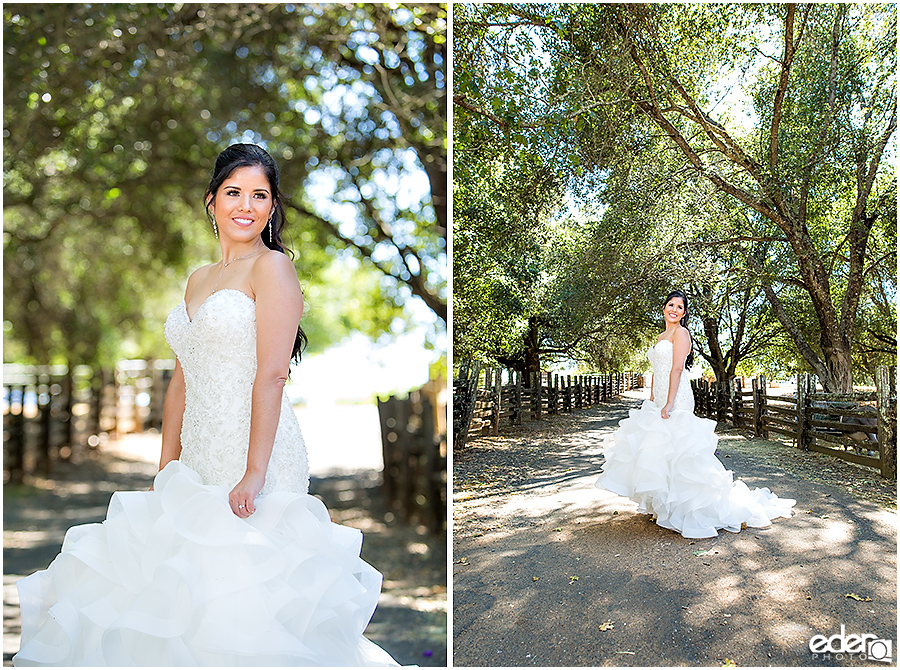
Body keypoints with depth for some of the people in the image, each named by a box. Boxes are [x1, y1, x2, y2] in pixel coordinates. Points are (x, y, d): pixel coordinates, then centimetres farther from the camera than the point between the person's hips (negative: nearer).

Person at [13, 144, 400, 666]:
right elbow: (182, 381, 17)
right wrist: (166, 470, 14)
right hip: (198, 465, 7)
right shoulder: (199, 279, 17)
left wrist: (254, 475, -21)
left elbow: (272, 375, -16)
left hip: (255, 461, -7)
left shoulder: (272, 266, -6)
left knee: (242, 585, -3)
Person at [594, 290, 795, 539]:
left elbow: (677, 369, -15)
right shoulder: (661, 337, 21)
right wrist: (652, 403, 17)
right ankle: (666, 507, 17)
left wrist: (669, 404, -21)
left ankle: (687, 511, -2)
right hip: (659, 402, 9)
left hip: (676, 401, -9)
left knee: (675, 451, -9)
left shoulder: (681, 333, -5)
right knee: (660, 450, 8)